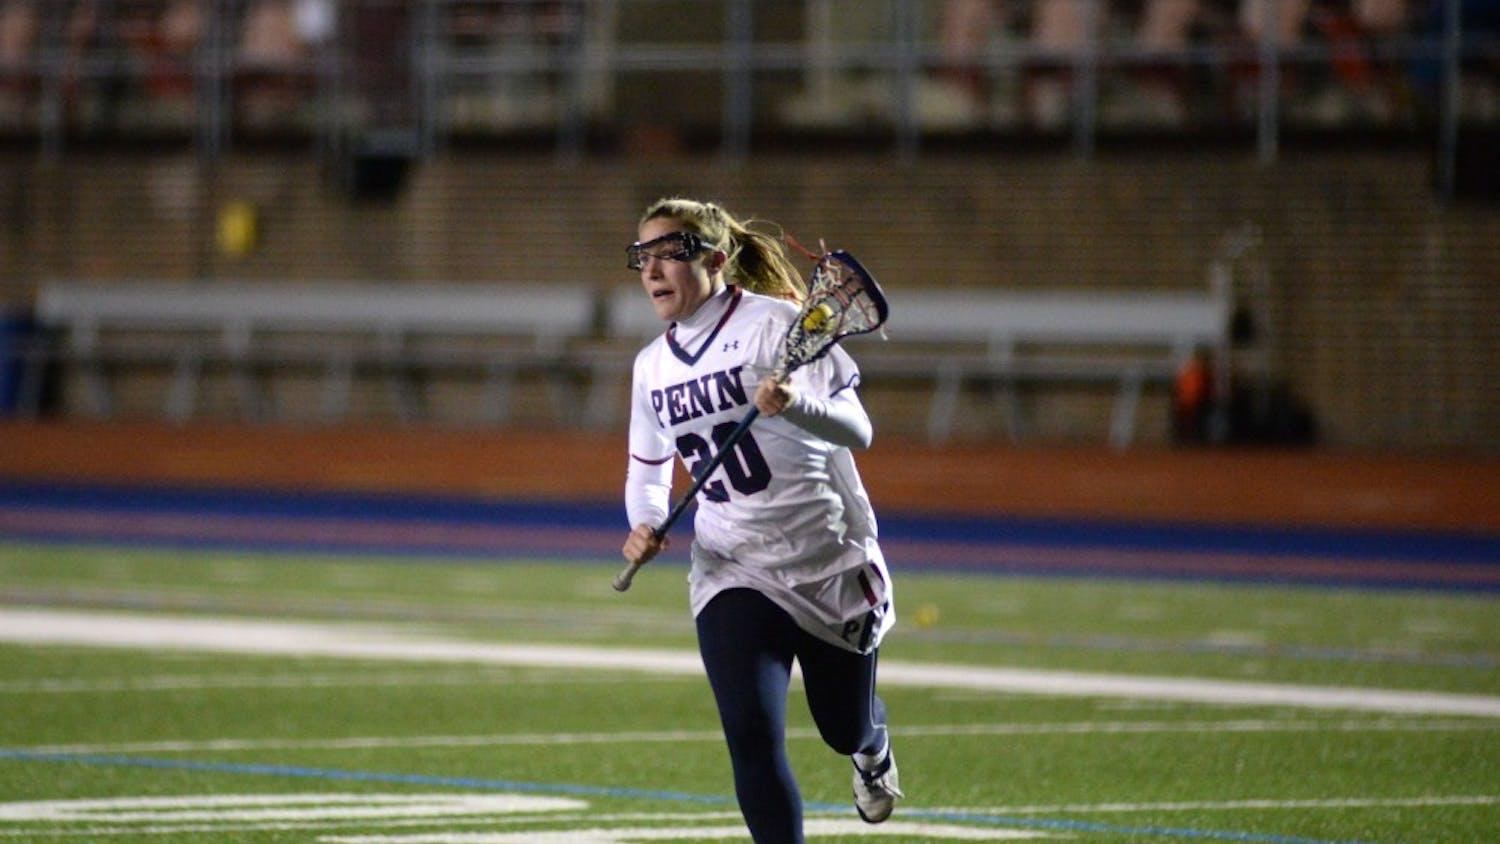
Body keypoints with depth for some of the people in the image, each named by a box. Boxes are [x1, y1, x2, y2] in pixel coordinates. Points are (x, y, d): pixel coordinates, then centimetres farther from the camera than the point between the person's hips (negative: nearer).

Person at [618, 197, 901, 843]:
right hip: (731, 570, 3)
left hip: (827, 559, -3)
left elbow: (855, 430, -18)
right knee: (751, 736, -16)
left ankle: (873, 747, 52)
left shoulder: (774, 323, -13)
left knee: (846, 729, 15)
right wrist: (645, 527, -6)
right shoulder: (652, 365, 4)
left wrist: (797, 405, -40)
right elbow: (647, 473, 17)